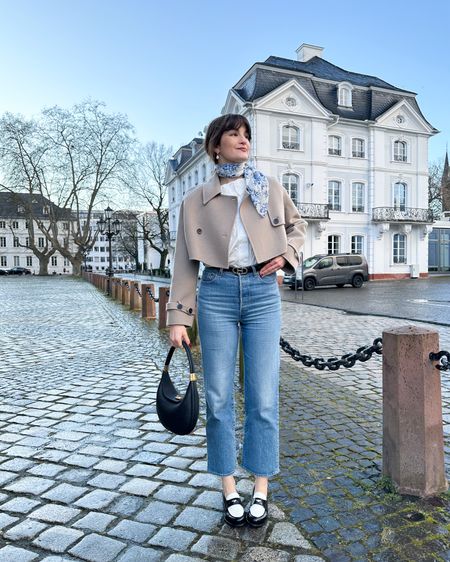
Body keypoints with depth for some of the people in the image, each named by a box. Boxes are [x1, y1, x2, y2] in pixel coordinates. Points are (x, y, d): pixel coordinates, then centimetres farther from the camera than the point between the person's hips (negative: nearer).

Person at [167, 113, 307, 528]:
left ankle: (261, 490, 18)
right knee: (219, 396, 3)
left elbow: (297, 225, 25)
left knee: (263, 397, 1)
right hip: (217, 293, 0)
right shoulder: (196, 201, 8)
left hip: (263, 293, 1)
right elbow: (185, 262, 5)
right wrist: (178, 315, -2)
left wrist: (286, 254, 3)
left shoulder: (270, 189, 12)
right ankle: (229, 490, 20)